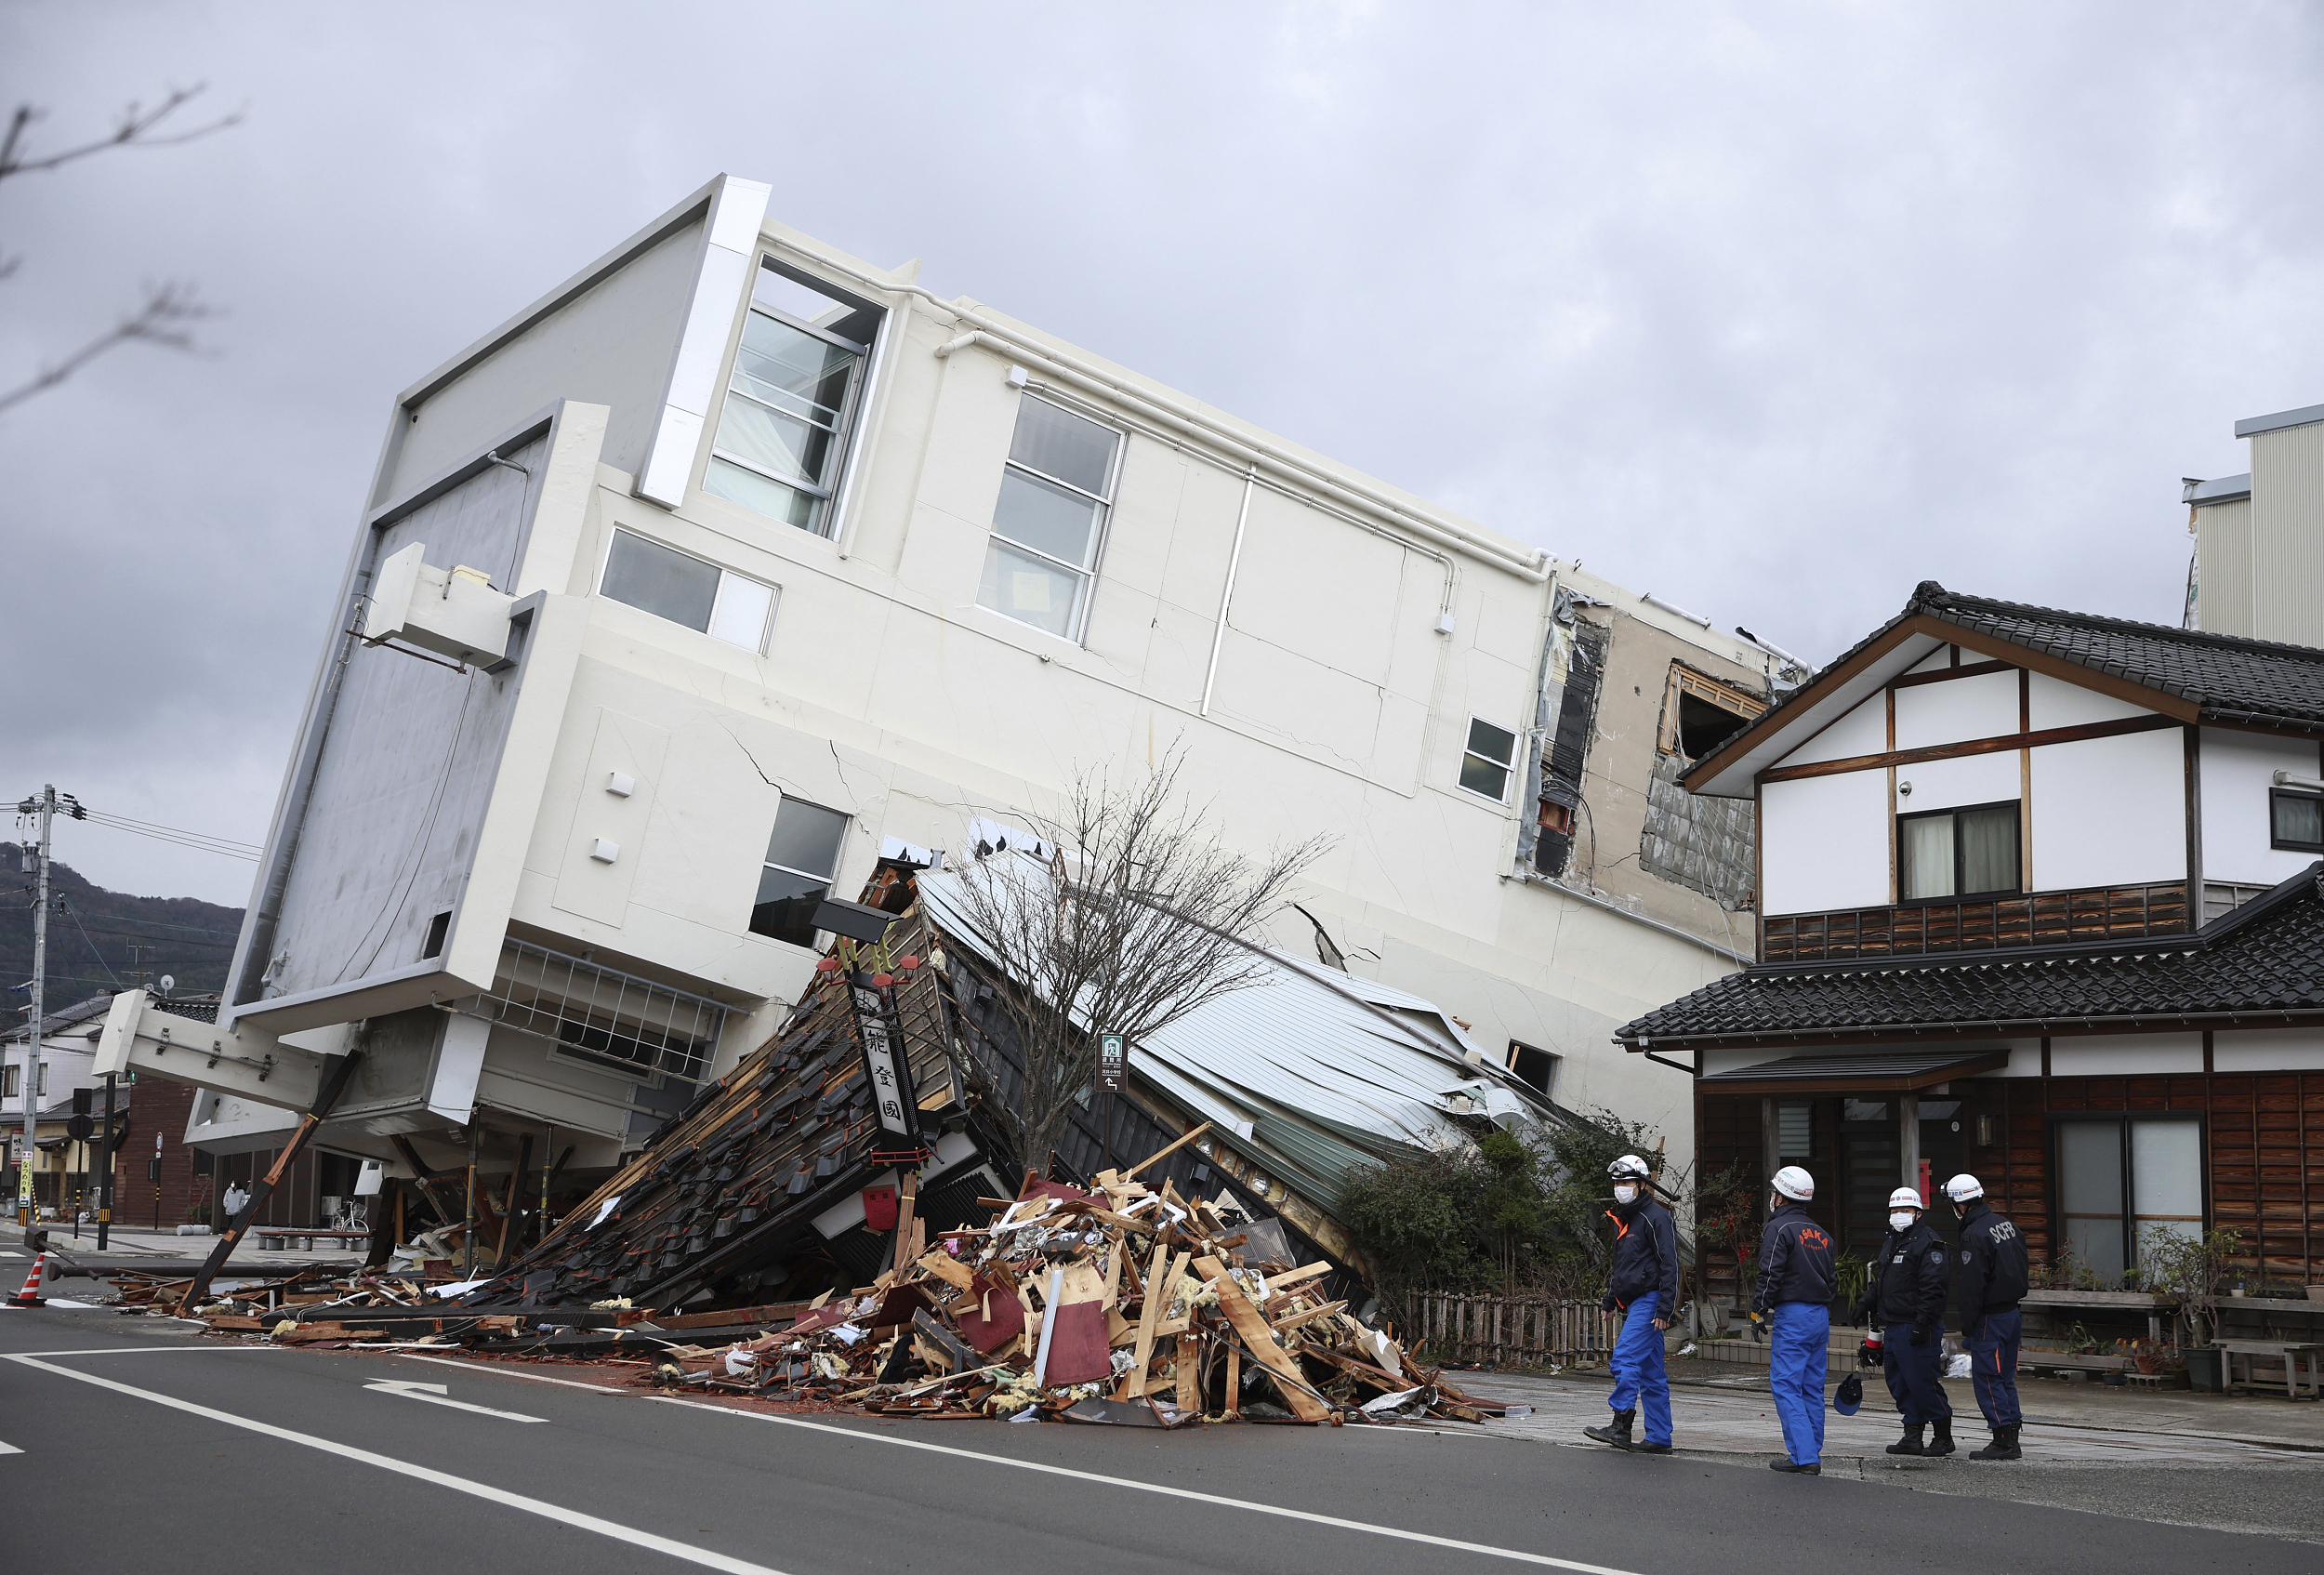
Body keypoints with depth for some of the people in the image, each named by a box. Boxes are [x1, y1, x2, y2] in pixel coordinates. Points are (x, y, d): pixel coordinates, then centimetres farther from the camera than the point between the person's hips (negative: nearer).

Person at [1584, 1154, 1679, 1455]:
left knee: (1625, 1358, -18)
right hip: (1632, 1304, 9)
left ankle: (1621, 1425, -18)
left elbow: (1670, 1266, -15)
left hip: (1648, 1301, -9)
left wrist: (1664, 1308, -20)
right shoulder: (1622, 1219, 19)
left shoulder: (1655, 1217, -10)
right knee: (1651, 1373, 8)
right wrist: (1610, 1299, 24)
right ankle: (1659, 1439, 10)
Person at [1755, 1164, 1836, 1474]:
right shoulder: (1820, 1233, 17)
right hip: (1821, 1315, 8)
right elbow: (1832, 1279, 19)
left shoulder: (1779, 1228, -8)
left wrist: (1758, 1312, -10)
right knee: (1812, 1387, 12)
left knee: (1785, 1385, -7)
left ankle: (1804, 1456, -14)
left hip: (1792, 1315, -8)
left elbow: (1770, 1275, -16)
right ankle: (1811, 1455, 15)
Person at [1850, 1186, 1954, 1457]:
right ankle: (1912, 1437, 17)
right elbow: (1880, 1282, 28)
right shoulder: (1890, 1242, 19)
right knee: (1899, 1383, 11)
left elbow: (1933, 1289, -17)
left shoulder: (1929, 1243, -10)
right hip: (1893, 1327, 9)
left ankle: (1944, 1437, 4)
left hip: (1917, 1328, -9)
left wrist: (1922, 1323, -23)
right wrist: (1864, 1303, 15)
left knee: (1923, 1382, -8)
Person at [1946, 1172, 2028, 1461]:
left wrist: (1967, 1327, -14)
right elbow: (2020, 1270, 16)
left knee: (1987, 1378, -2)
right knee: (2005, 1377, 14)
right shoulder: (2008, 1225, 10)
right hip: (2012, 1311, 9)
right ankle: (2012, 1440, 17)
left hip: (1989, 1317, -9)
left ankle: (2003, 1441, -2)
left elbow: (1972, 1286, -19)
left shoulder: (1975, 1235, -18)